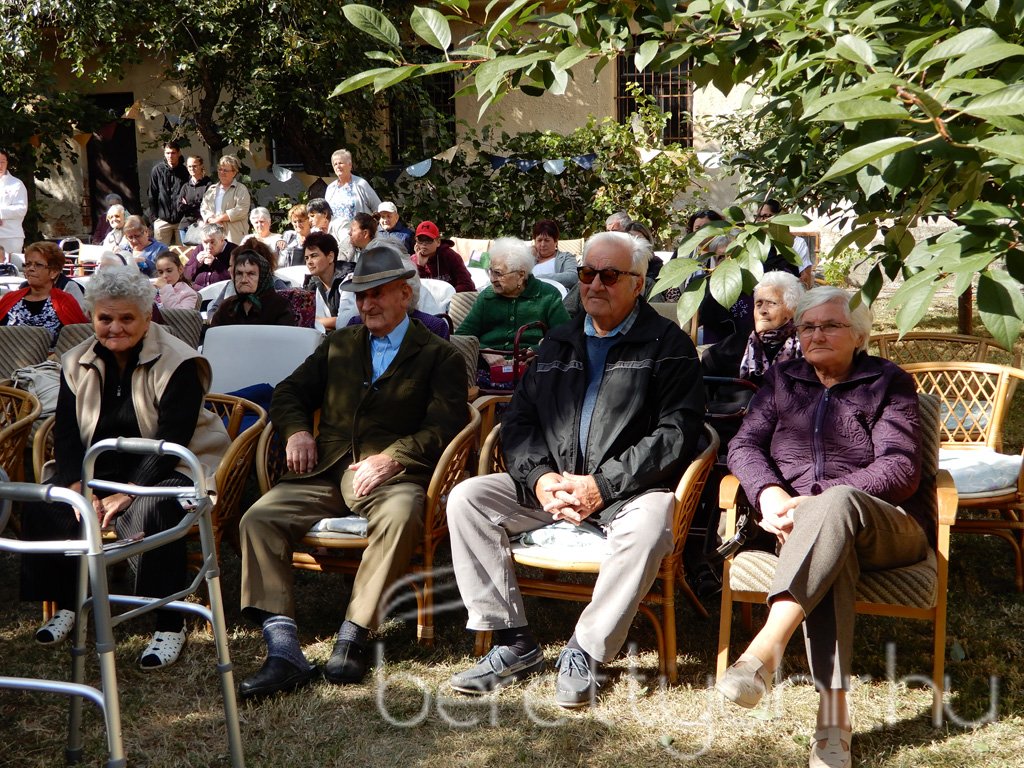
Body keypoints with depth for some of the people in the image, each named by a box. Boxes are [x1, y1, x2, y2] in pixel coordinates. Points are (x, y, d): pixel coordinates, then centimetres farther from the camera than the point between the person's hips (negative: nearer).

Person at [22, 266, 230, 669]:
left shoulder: (177, 363, -12)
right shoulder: (76, 363, 7)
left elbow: (172, 441, -18)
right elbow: (66, 431, 2)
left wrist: (128, 494, -26)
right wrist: (78, 487, -16)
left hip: (171, 469, -5)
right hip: (97, 468, 6)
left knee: (149, 512, -36)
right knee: (43, 508, -18)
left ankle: (170, 626, -25)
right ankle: (64, 604, 3)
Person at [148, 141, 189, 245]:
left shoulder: (185, 171, 3)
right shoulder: (157, 170, 2)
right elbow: (152, 195, 4)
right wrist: (153, 216, 0)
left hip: (181, 220, 0)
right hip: (162, 219, 0)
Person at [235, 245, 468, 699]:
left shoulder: (439, 356, 10)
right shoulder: (338, 345, 26)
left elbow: (445, 426, -4)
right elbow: (289, 393, 25)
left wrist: (392, 457, -19)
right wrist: (296, 430, 2)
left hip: (390, 474, -4)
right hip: (325, 472, 4)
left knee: (402, 515, -39)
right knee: (258, 518, -22)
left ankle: (352, 637, -31)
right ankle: (283, 652, -29)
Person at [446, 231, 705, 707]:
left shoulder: (668, 345, 1)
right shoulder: (558, 345, 18)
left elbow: (677, 432, -10)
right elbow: (518, 420, 14)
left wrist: (602, 485, -17)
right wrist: (540, 477, -8)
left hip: (630, 489, -5)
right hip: (551, 485, 5)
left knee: (650, 527, -37)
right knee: (466, 497, -14)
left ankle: (585, 653, -19)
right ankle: (514, 644, -12)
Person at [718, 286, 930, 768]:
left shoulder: (889, 382, 10)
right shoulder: (782, 378, 21)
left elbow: (901, 469, -4)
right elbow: (744, 445, 9)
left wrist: (819, 501, -17)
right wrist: (769, 493, -14)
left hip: (887, 528, -2)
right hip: (802, 528, 2)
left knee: (837, 501, -38)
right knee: (829, 551, -37)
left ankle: (766, 648, -53)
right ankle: (833, 711, -47)